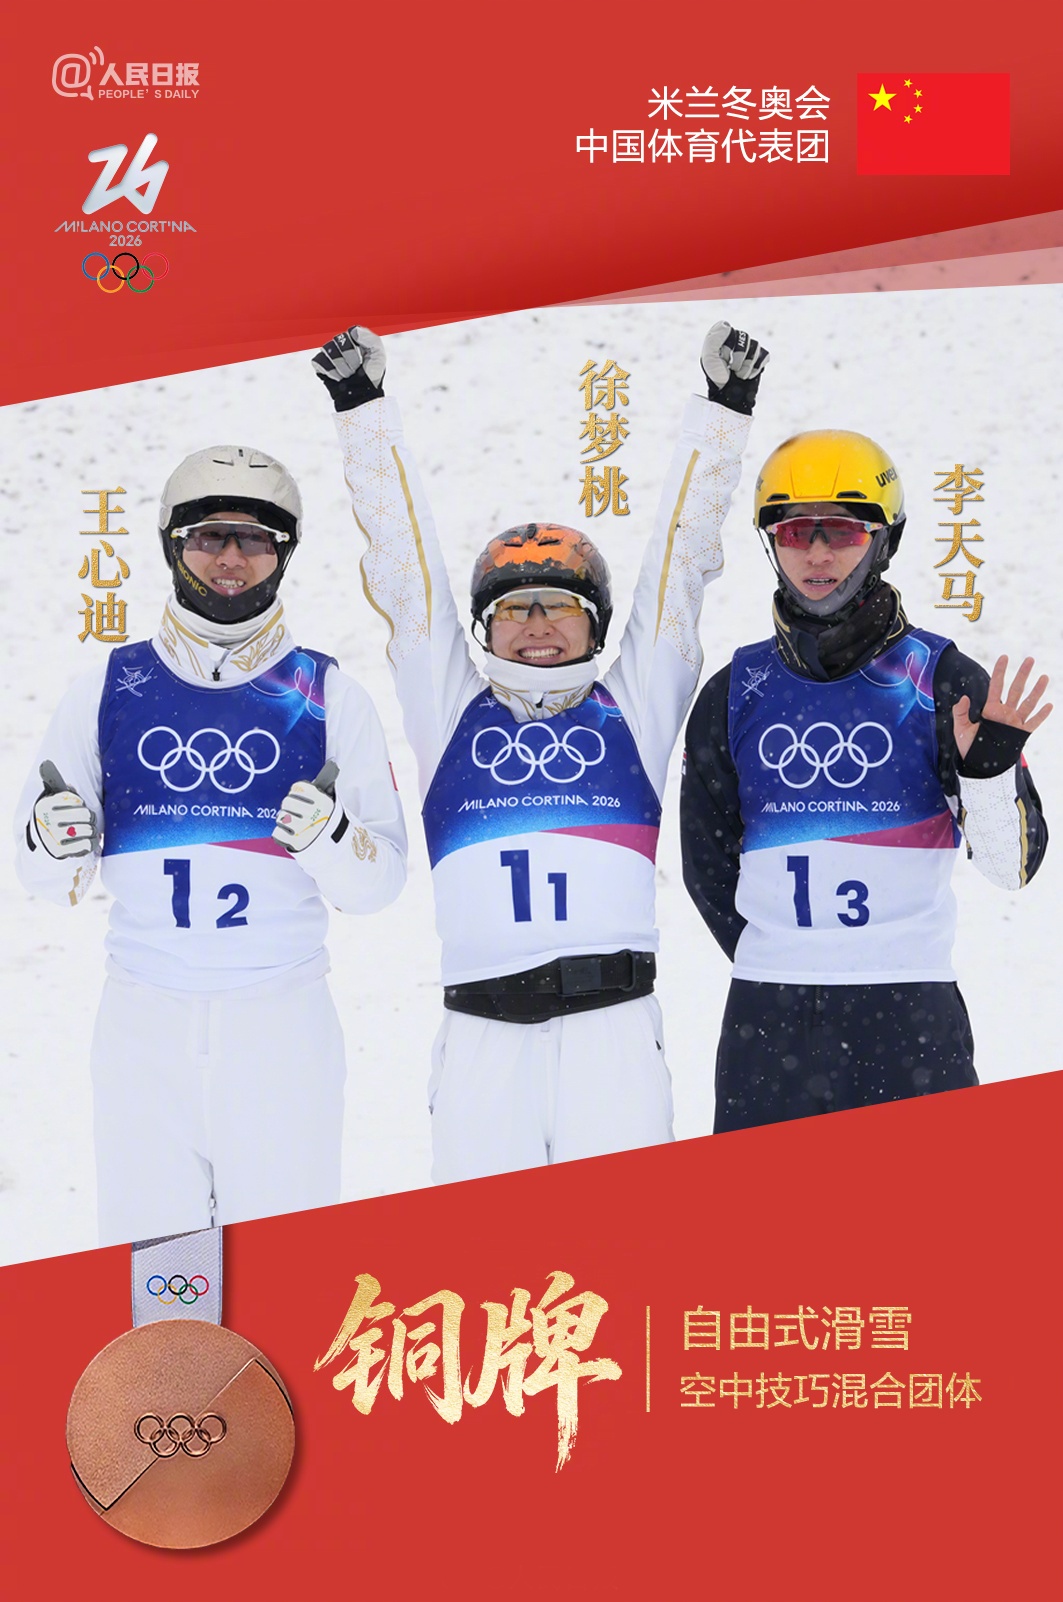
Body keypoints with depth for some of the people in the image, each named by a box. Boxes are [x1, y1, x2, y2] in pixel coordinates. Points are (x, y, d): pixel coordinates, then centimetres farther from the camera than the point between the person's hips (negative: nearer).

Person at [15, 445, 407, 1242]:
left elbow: (380, 882, 2)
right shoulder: (105, 690, 7)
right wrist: (51, 845, -12)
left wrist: (331, 838, -18)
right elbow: (51, 884, 10)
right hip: (142, 1023, 1)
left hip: (284, 1025, -1)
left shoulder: (331, 696, 4)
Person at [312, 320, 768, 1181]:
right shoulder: (452, 710, 17)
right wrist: (362, 407, 18)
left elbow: (679, 560, 16)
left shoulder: (634, 708, 16)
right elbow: (407, 564, 17)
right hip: (482, 1031, 1)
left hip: (614, 1024, 0)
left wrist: (723, 408, 16)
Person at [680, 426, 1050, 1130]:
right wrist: (780, 967, 12)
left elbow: (1013, 865, -3)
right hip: (767, 1019, 2)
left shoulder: (944, 681, -1)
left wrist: (990, 771, -20)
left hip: (913, 1017, -2)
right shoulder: (736, 694, 6)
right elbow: (707, 862, 16)